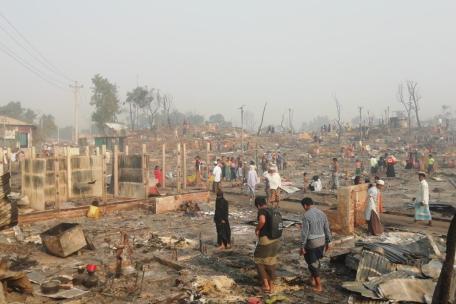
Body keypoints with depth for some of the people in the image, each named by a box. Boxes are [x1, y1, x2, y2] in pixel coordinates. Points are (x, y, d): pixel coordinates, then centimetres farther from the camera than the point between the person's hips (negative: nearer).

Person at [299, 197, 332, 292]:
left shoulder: (306, 215, -17)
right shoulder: (322, 213, 3)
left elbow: (304, 232, -17)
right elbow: (327, 229, 8)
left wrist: (302, 247, -11)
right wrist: (328, 242, 18)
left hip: (311, 243, -6)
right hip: (322, 241, 7)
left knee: (312, 263, 6)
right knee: (316, 260, 24)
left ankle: (319, 286, 10)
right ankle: (313, 279, 37)